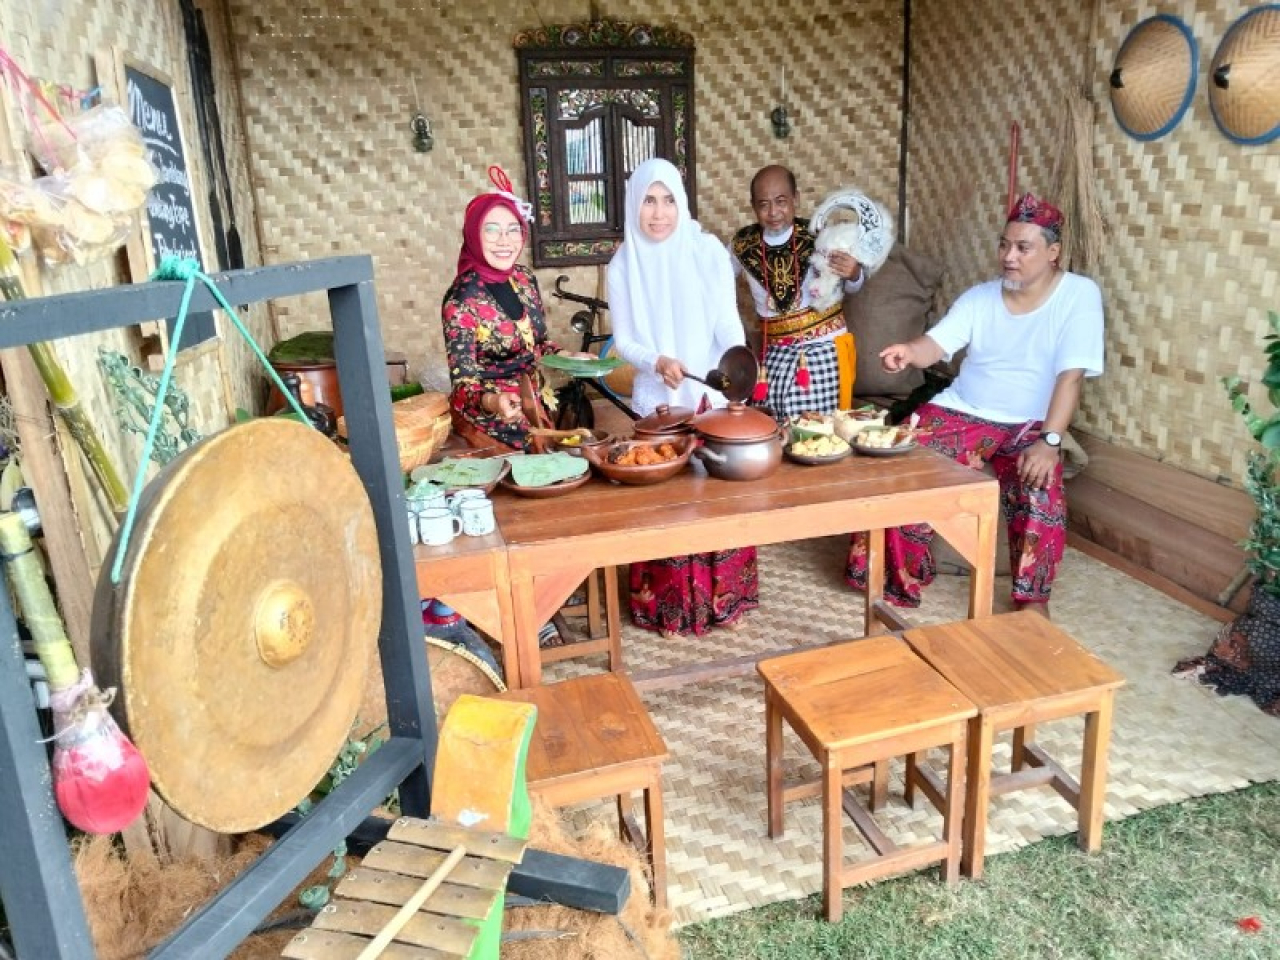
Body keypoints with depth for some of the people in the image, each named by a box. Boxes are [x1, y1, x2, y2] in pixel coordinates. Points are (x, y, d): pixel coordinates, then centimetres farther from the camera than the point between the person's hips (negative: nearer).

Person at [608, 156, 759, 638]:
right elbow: (623, 340, 0)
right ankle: (667, 603, 16)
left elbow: (728, 321, -7)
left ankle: (722, 595, 20)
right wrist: (658, 362, -20)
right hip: (656, 398, 0)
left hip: (711, 393, 0)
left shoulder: (708, 251, -3)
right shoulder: (623, 265, -1)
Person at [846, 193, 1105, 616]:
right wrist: (909, 350, -31)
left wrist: (1049, 441, -29)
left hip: (1028, 425, -3)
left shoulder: (1079, 295, -9)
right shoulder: (980, 296, 4)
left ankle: (1033, 597, -9)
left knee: (1039, 487, -32)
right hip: (961, 412, 3)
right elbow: (936, 343, -5)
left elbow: (1071, 375, -18)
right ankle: (904, 575, 3)